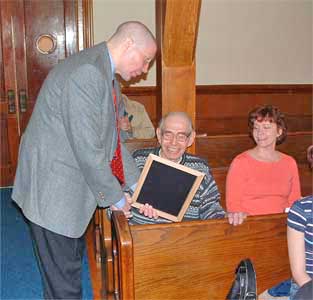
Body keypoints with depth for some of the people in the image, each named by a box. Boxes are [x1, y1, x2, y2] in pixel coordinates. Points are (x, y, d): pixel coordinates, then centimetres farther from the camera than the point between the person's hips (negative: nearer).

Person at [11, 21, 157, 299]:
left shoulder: (106, 74, 9)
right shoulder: (87, 72, -24)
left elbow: (111, 138, 14)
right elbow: (87, 149, -25)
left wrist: (135, 185, 9)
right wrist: (115, 197, -11)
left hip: (70, 185, 10)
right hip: (52, 190, -10)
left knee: (73, 257, 22)